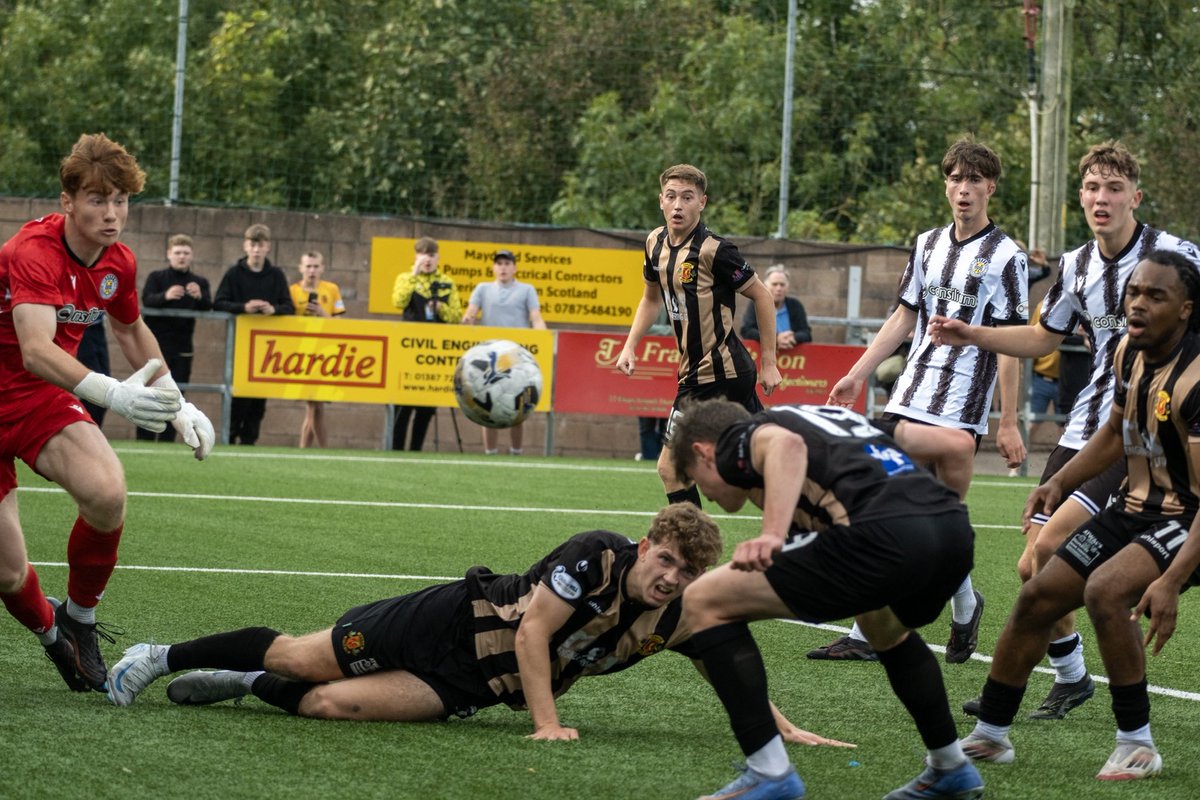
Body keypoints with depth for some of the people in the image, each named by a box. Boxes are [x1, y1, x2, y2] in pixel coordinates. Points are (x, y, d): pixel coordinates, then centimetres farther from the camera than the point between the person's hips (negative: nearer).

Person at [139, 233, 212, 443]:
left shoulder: (200, 282, 12)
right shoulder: (157, 277, 5)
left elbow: (208, 308, -4)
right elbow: (147, 300, -12)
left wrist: (199, 296, -28)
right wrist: (165, 296, -34)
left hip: (182, 348, 2)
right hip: (156, 344, -2)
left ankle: (167, 440, 4)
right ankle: (144, 440, -3)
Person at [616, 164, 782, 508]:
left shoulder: (714, 250, -17)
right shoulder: (656, 242, 6)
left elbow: (762, 297, -9)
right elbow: (652, 298, 23)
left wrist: (769, 363, -8)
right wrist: (630, 346, 12)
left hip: (717, 375, -8)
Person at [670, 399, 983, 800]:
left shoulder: (738, 440, 14)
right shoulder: (827, 414, 37)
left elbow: (786, 445, -13)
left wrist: (771, 534, -26)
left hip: (882, 535, -8)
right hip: (956, 530, 8)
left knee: (705, 602, 6)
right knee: (885, 628, 43)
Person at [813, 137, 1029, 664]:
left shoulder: (1005, 257, -5)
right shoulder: (928, 245, 13)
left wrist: (1008, 423, -11)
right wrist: (856, 376, 17)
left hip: (959, 412, -6)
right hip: (908, 399, 6)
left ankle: (965, 606, 15)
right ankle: (867, 634, 4)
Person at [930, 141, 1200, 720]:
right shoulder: (1075, 266, 9)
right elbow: (1044, 338, 25)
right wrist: (970, 335, 14)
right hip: (1084, 428, 6)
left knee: (1048, 546, -19)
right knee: (1033, 568, 2)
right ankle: (1070, 679, 20)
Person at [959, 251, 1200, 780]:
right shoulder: (1128, 353, -2)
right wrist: (1061, 482, 3)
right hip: (1136, 506, 8)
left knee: (1104, 590, -30)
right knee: (1037, 598, 7)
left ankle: (1137, 746, -15)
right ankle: (988, 736, 25)